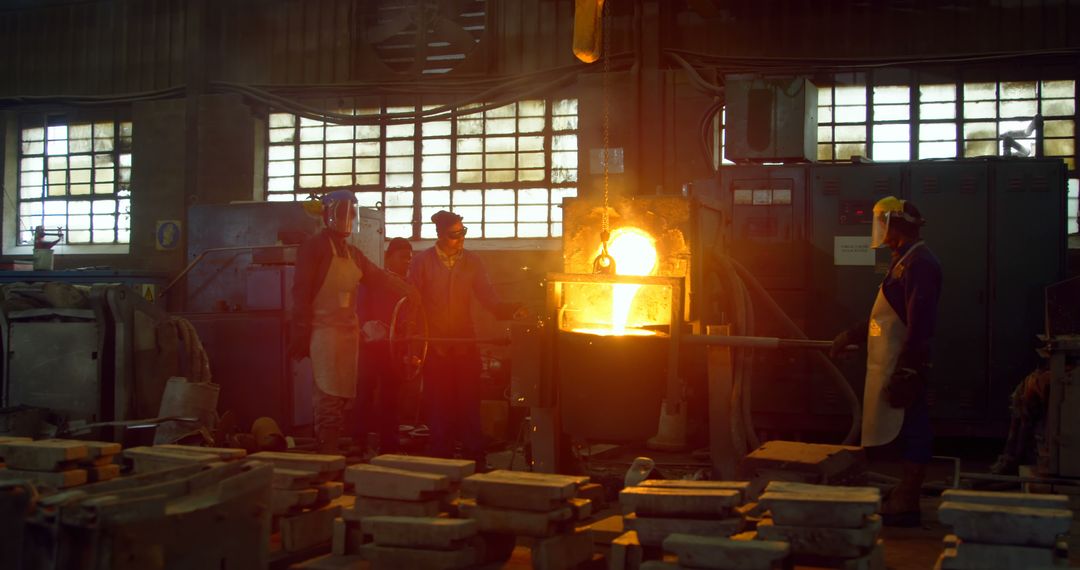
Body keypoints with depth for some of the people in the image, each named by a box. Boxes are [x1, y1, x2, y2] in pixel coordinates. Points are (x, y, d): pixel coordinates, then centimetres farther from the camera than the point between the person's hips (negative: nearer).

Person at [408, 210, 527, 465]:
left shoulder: (472, 262, 5)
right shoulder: (422, 262, -1)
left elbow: (489, 299, 3)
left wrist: (512, 310, -16)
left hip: (466, 346, 1)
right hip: (435, 347, -1)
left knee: (469, 408, 1)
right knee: (439, 412, 4)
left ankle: (475, 465, 8)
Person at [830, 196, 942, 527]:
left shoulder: (919, 263, -15)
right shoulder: (904, 261, 18)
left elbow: (919, 324, -22)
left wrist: (904, 373, -24)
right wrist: (850, 336, 29)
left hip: (906, 365, -10)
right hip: (893, 363, 10)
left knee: (912, 431, -4)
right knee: (910, 433, 13)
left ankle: (906, 504, 1)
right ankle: (904, 499, 19)